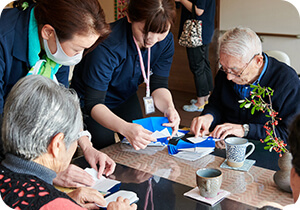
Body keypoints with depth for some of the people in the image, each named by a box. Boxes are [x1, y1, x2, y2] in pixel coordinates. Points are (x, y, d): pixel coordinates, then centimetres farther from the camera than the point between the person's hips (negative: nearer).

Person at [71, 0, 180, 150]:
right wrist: (124, 128, -58)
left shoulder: (165, 41, -22)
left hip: (126, 98, 6)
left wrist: (169, 107, -41)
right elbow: (93, 103, -40)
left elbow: (158, 84, -17)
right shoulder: (106, 46, -40)